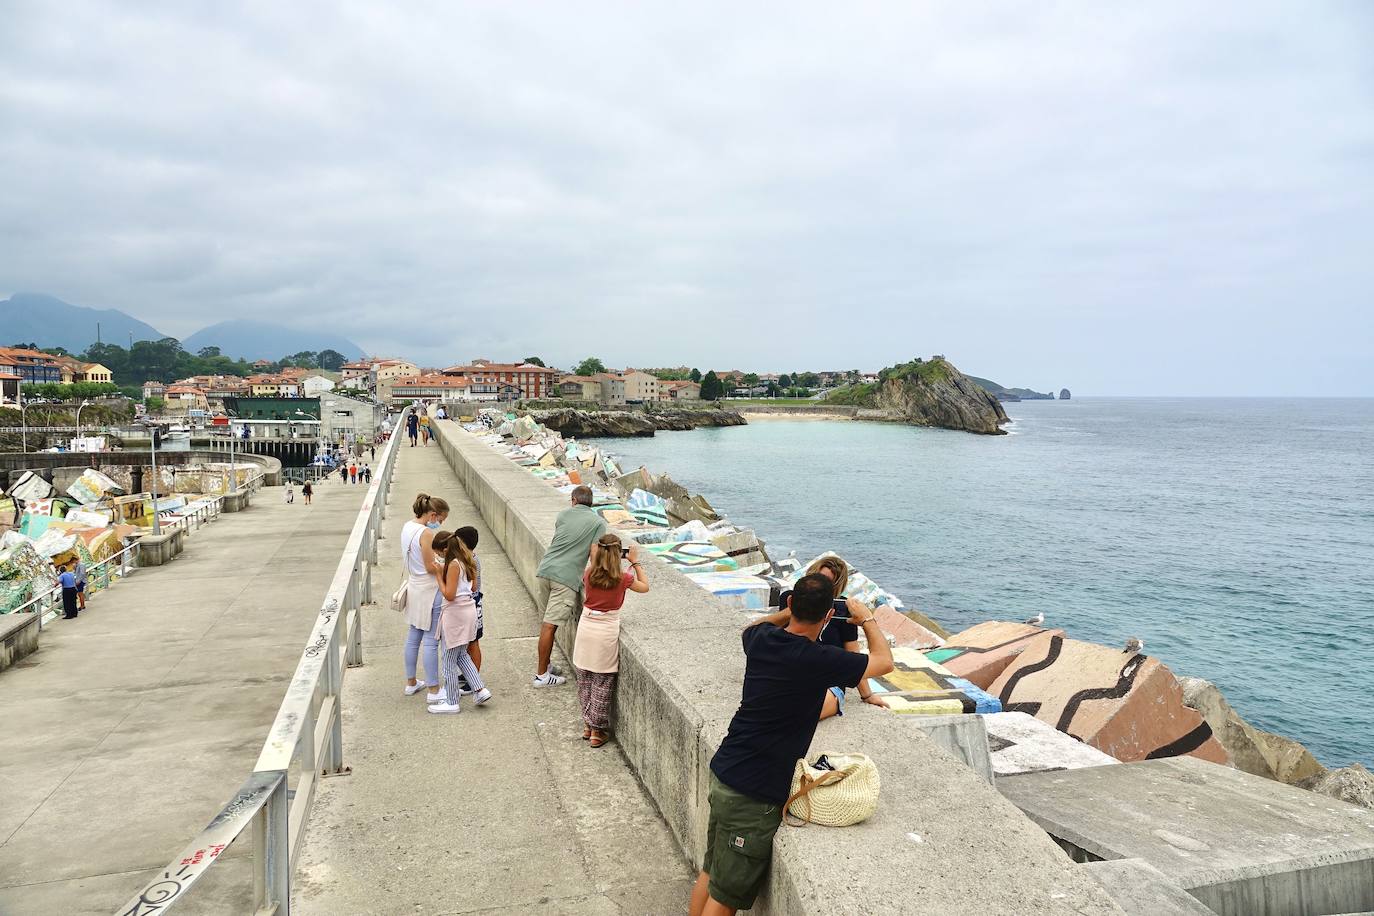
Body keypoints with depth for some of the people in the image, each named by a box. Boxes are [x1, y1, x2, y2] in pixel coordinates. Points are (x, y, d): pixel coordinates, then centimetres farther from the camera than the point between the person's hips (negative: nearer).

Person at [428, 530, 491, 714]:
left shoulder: (453, 564, -19)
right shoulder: (466, 561, 7)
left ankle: (451, 703, 13)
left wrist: (438, 575, -12)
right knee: (461, 654, 22)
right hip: (469, 608, 9)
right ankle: (479, 689, 18)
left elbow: (449, 595, -21)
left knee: (450, 660, 4)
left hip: (455, 613, -9)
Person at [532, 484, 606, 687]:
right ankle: (542, 675, 2)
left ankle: (545, 665, 25)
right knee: (550, 625, -4)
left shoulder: (564, 514, 14)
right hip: (567, 578, -5)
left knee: (548, 622, 17)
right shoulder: (598, 522, 5)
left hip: (545, 570, 5)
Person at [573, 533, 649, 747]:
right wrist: (635, 562, 14)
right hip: (607, 631, -3)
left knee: (585, 680, 17)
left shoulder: (589, 575, -2)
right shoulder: (622, 579, -10)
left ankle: (587, 725, 27)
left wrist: (593, 555, 21)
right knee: (603, 683, 8)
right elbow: (645, 587, 8)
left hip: (586, 627, 3)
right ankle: (596, 730, 14)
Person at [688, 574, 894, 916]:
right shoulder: (818, 660, -21)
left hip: (722, 773, 7)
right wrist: (866, 618, 10)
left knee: (709, 872, 21)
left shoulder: (761, 639, -2)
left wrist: (793, 611, 21)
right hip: (752, 796, -7)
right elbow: (884, 661, -5)